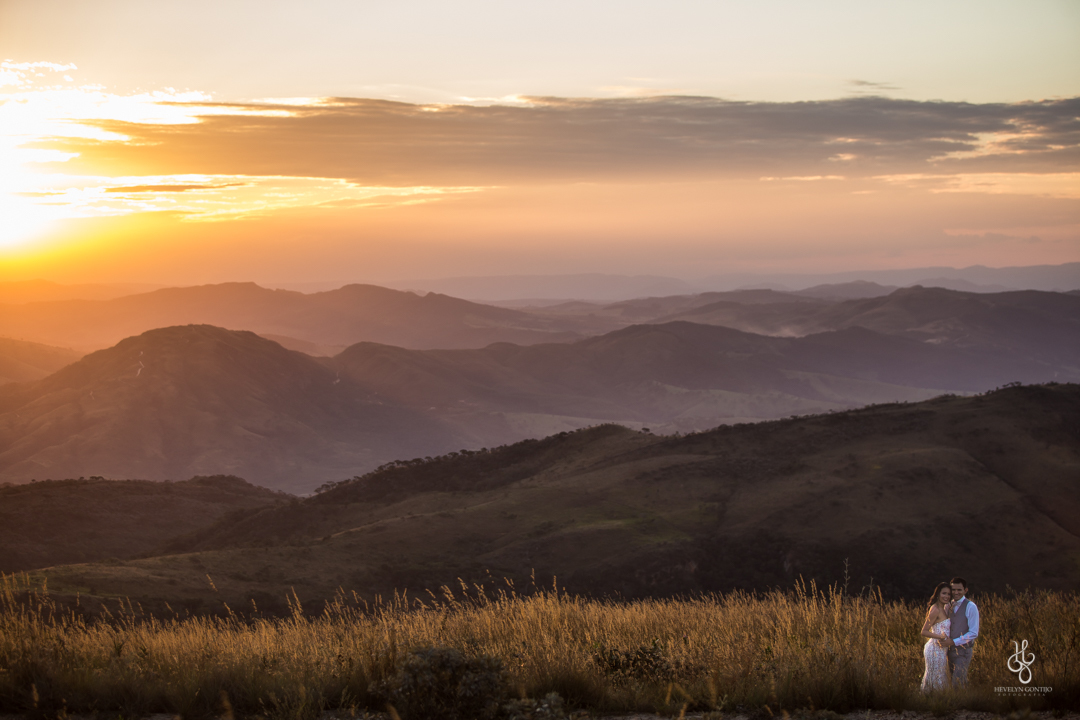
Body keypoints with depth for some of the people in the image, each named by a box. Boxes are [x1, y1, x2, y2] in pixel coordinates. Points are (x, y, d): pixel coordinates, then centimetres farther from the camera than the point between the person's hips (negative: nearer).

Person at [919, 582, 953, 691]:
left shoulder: (944, 608, 11)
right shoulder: (935, 609, -17)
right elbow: (923, 632, -20)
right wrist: (940, 636, -30)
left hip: (941, 649, 9)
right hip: (935, 649, -9)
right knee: (936, 678, -2)